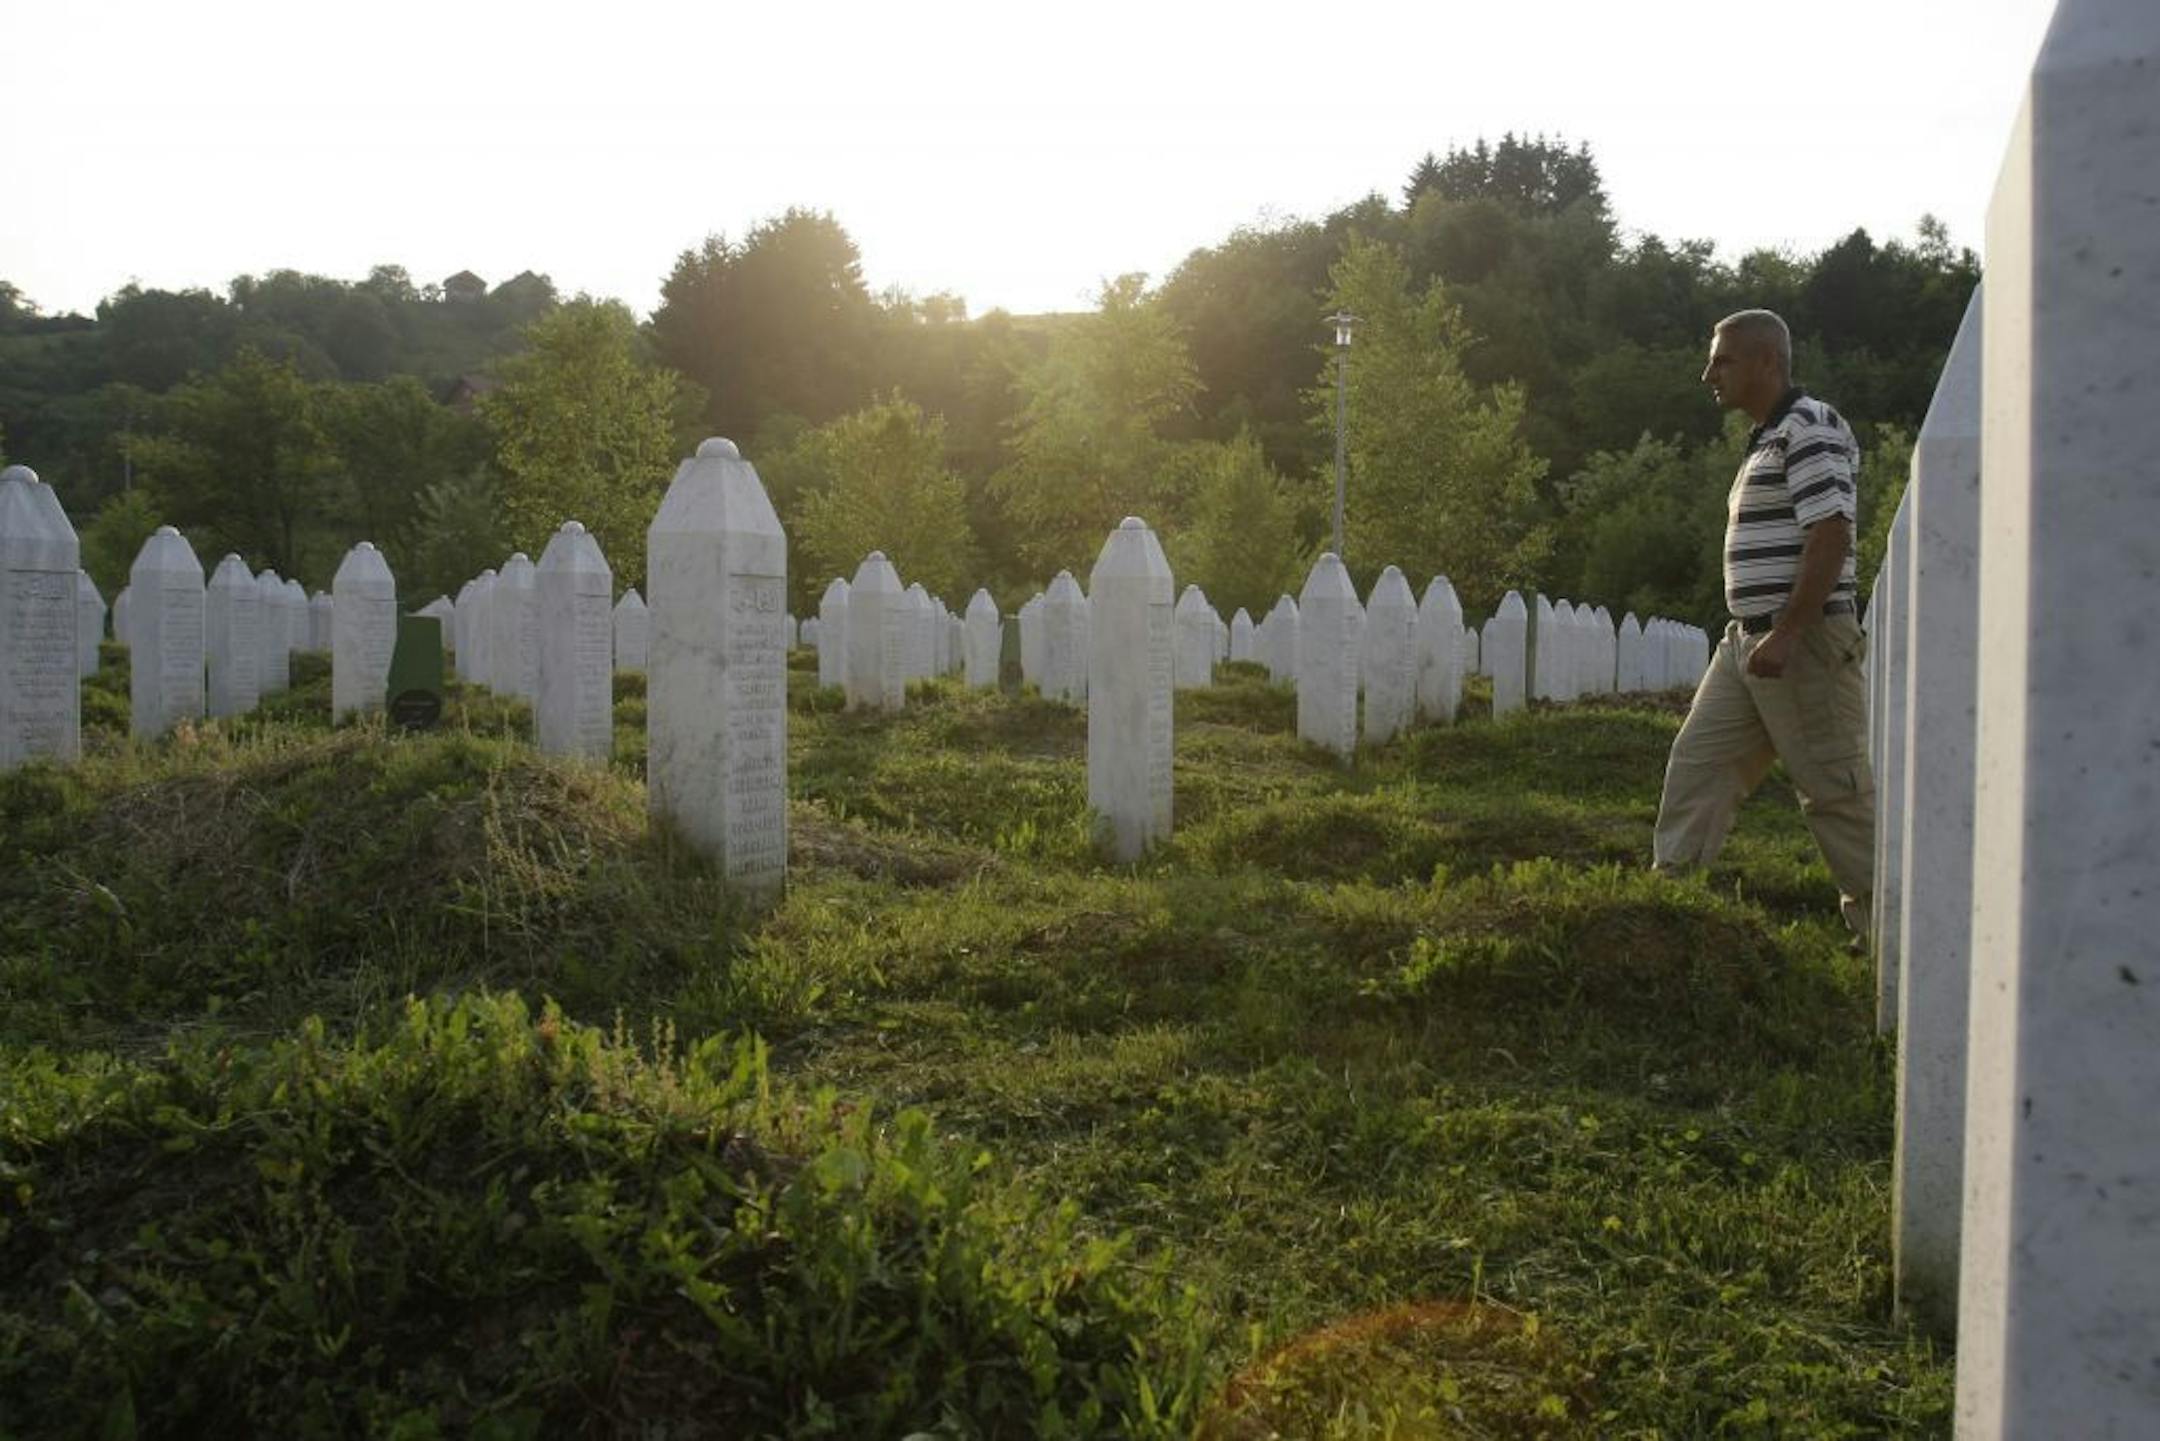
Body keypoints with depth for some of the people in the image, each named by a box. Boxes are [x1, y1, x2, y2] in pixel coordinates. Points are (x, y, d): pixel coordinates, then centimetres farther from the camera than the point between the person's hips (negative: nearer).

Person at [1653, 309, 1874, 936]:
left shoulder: (1810, 428, -11)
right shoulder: (1768, 439, 19)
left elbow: (1829, 537, -21)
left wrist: (1785, 635, -25)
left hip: (1803, 643, -10)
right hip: (1748, 641, 10)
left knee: (1837, 789, -2)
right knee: (1696, 763, 7)